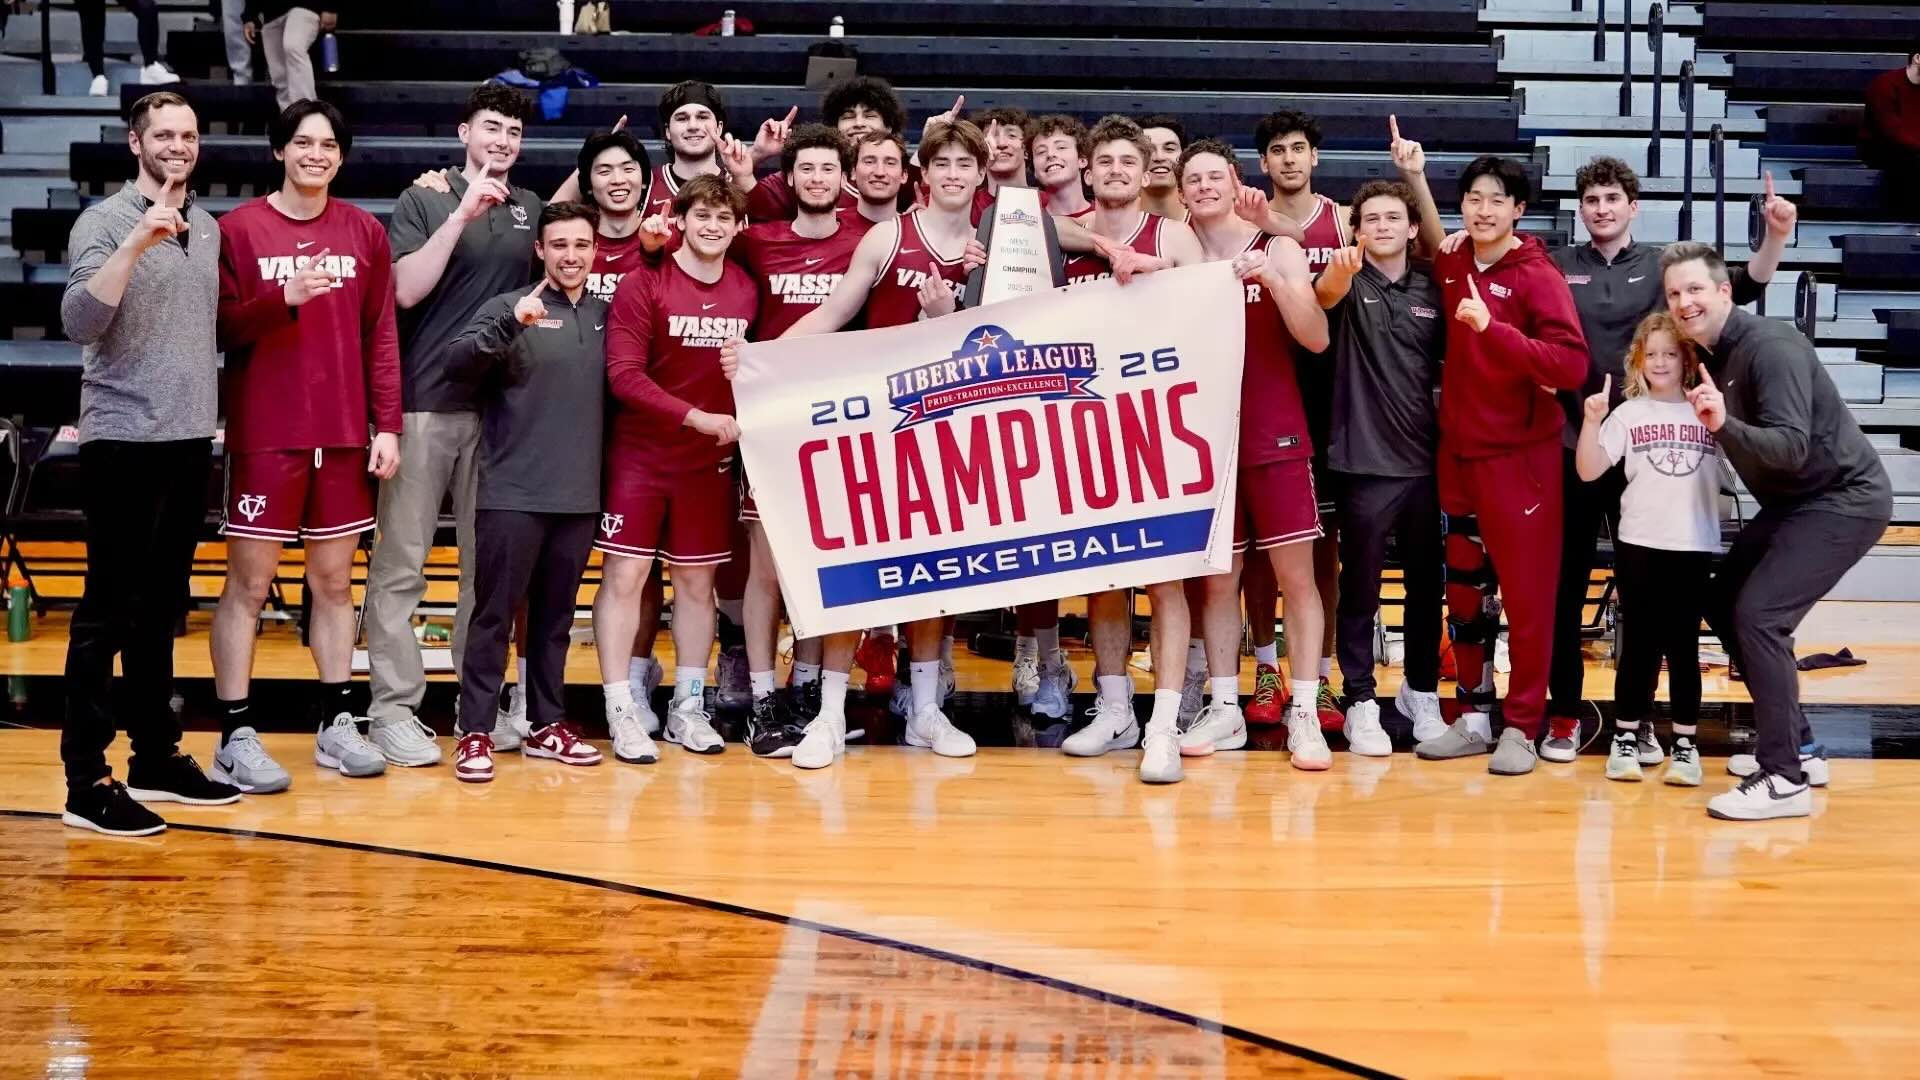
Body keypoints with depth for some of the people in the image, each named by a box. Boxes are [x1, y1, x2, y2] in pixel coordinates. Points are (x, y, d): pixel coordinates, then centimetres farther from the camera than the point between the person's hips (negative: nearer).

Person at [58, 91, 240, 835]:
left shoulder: (207, 229, 12)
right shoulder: (105, 222, -7)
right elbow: (79, 320, -20)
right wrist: (136, 243, -28)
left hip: (190, 440, 6)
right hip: (123, 442, -6)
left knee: (161, 608, 13)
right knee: (109, 611, -4)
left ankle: (155, 758, 21)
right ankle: (86, 781, -1)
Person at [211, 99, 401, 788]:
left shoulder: (365, 232, 7)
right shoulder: (239, 229, -1)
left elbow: (382, 336, 7)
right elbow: (220, 328, -5)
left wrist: (387, 426, 1)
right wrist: (285, 298, -20)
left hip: (344, 438, 3)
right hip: (264, 435, -3)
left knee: (335, 579, 10)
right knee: (249, 582, -1)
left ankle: (336, 724, 19)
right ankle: (235, 737, 3)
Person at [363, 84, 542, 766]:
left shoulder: (530, 209, 14)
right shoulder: (424, 200, 3)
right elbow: (406, 289, -9)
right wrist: (463, 213, -13)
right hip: (425, 401, -4)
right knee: (401, 562, -2)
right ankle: (393, 706, 3)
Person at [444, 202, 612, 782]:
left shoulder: (604, 316, 11)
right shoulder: (510, 307, -3)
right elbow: (459, 359, -17)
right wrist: (511, 322, -29)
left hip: (580, 494, 4)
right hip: (512, 492, -4)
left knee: (557, 615, 12)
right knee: (494, 614, -2)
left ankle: (547, 723, 21)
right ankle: (475, 732, 1)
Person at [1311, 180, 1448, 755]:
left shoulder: (1431, 289, 7)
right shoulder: (1349, 282, -3)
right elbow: (1325, 294, -28)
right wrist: (1339, 270, -50)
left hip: (1424, 459, 4)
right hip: (1364, 459, -4)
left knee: (1427, 584, 12)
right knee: (1360, 588, 3)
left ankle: (1421, 692, 27)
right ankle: (1360, 703, 12)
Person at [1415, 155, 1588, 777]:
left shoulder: (1538, 276, -11)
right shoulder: (1450, 266, 5)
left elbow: (1571, 365, -22)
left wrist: (1493, 328, -31)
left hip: (1521, 455, -6)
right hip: (1457, 451, 6)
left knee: (1526, 593, -1)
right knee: (1464, 590, 12)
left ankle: (1522, 727, 8)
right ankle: (1474, 718, 22)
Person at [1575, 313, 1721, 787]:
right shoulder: (1628, 414, 2)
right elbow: (1589, 471, -4)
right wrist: (1592, 420, -19)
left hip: (1695, 548, 1)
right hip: (1639, 547, -1)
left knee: (1683, 647, 6)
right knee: (1639, 645, 6)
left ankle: (1685, 744, 12)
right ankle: (1627, 738, 16)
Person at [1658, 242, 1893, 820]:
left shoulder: (1771, 347, -23)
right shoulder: (1711, 355, 4)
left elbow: (1791, 447, -32)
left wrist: (1725, 425, -45)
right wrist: (1711, 422, -4)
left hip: (1844, 499, -10)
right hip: (1790, 501, 10)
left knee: (1759, 614, -19)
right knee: (1723, 602, 12)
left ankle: (1784, 779, -12)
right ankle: (1798, 747, 23)